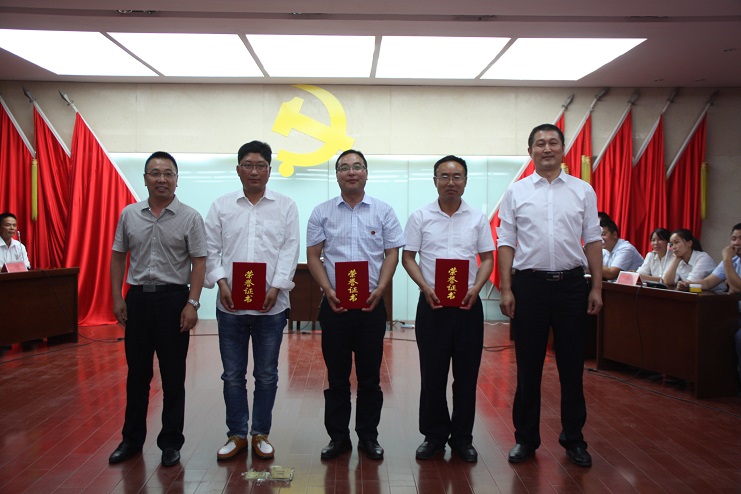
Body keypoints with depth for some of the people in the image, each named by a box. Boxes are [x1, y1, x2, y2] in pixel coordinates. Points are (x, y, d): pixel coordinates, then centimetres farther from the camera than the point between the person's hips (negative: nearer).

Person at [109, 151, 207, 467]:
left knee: (173, 376, 5)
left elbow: (199, 262, -6)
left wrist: (192, 303, -13)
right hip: (137, 298, 3)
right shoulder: (129, 214, 6)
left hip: (173, 298, -3)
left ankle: (171, 442, 17)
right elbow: (118, 256, 11)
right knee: (137, 373, 12)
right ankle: (132, 439, 26)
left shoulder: (190, 217, -4)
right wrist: (117, 297, 4)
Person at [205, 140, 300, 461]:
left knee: (266, 374, 9)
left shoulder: (285, 206, 5)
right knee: (233, 374, 9)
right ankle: (237, 434, 22)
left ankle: (261, 434, 23)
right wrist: (221, 282, -11)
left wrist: (276, 288, -13)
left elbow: (290, 250, -2)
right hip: (230, 304, 1)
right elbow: (211, 249, 4)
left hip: (271, 305, -1)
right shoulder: (221, 206, 8)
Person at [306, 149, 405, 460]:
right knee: (337, 375, 7)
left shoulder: (383, 211, 5)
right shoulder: (322, 213, 6)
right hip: (334, 304, 0)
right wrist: (329, 290, -10)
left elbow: (392, 254, 3)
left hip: (371, 304, 0)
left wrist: (380, 289, -11)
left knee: (370, 376, 7)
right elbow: (313, 255, 4)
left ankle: (368, 436, 20)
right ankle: (338, 437, 19)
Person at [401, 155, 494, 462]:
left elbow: (487, 258, 8)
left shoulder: (477, 218, 8)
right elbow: (408, 257, 3)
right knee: (432, 374, 5)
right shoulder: (420, 217, 4)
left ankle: (462, 437, 19)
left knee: (467, 374, 6)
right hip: (432, 303, -1)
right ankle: (434, 435, 19)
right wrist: (425, 287, -12)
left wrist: (475, 288, -9)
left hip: (468, 304, 1)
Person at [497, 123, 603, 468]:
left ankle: (573, 439, 24)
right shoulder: (516, 192, 4)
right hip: (529, 284, 0)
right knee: (528, 366, 8)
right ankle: (526, 438, 21)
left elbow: (592, 241, 6)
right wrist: (506, 290, -4)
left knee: (571, 366, 8)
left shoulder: (583, 191, 6)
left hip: (571, 284, 1)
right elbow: (506, 243, 3)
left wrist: (597, 287, 1)